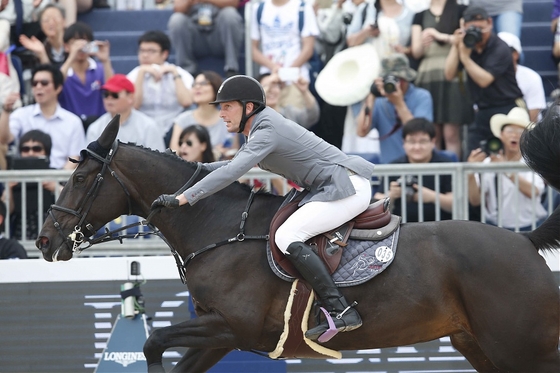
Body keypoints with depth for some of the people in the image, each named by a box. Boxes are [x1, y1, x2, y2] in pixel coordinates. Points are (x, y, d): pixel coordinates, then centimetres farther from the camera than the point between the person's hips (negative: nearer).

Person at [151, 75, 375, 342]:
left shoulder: (267, 131, -18)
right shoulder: (257, 130, 13)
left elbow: (232, 173, -27)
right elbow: (234, 166, 29)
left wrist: (182, 198, -28)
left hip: (347, 187, -11)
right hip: (329, 189, 11)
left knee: (287, 237, -21)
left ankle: (340, 311, -25)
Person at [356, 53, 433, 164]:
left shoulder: (421, 97, -1)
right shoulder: (379, 101, 5)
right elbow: (362, 132, -8)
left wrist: (399, 103, -19)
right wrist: (371, 97, -9)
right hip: (387, 164, 2)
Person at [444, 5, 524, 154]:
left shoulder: (500, 48, -14)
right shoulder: (467, 43, 3)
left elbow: (484, 80, -22)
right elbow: (449, 75, -2)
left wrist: (465, 56, -23)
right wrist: (455, 47, -11)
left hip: (506, 111, -6)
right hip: (482, 113, 6)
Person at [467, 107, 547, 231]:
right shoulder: (488, 163, 5)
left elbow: (534, 192, -17)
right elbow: (475, 200, -1)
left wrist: (506, 169, -26)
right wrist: (471, 174, -19)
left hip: (529, 227, -1)